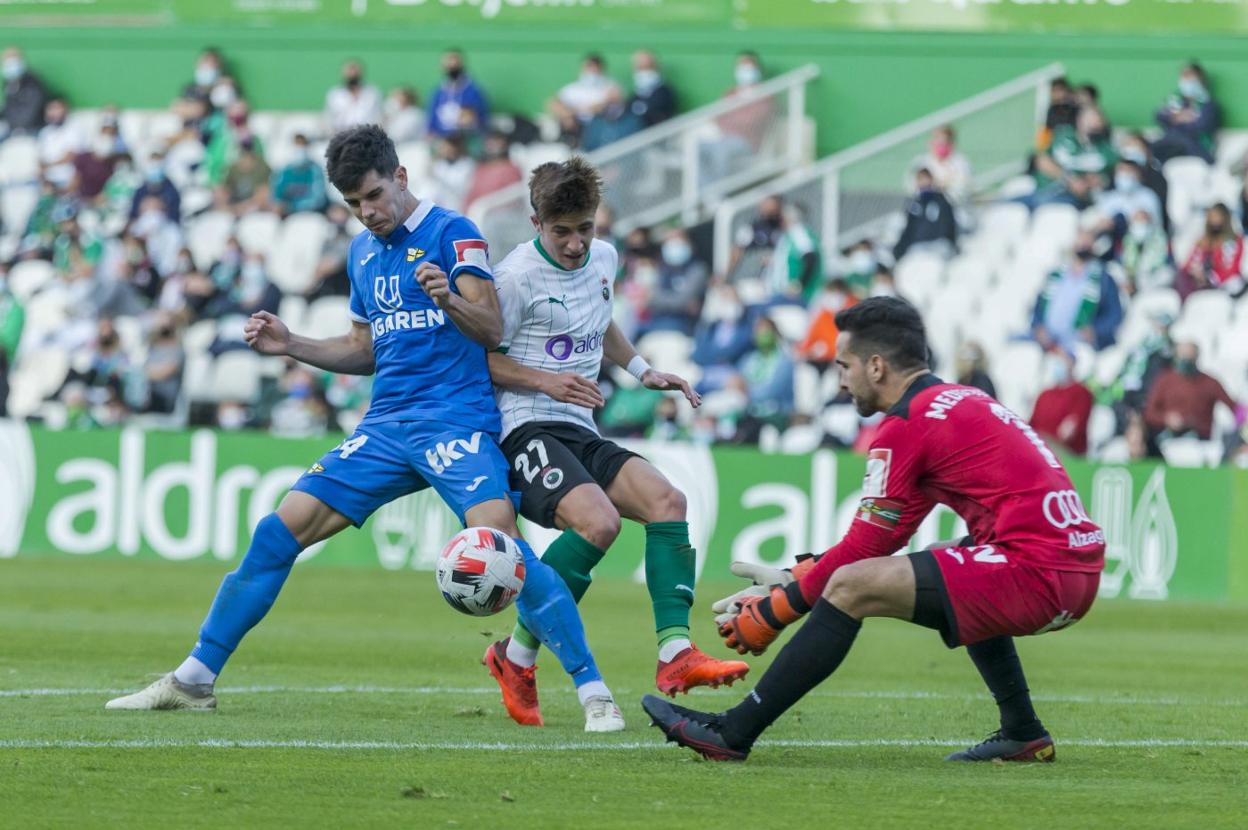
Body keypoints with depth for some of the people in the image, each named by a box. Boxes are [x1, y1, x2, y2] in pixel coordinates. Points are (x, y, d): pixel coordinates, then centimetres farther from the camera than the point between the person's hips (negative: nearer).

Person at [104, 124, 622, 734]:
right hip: (387, 426, 6)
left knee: (498, 538, -27)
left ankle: (594, 692, -22)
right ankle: (193, 681, 8)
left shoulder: (451, 233, -4)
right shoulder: (363, 252, 17)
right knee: (279, 531, -1)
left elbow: (491, 330, -13)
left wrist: (448, 299, -33)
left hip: (456, 420, -6)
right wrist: (290, 346, 13)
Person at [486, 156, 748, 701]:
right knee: (598, 521, -29)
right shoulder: (517, 276, -10)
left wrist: (643, 371, 23)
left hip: (580, 433, 8)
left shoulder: (603, 259, 13)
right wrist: (548, 381, -18)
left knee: (665, 500, -14)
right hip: (527, 431, -8)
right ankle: (517, 654, -16)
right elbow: (483, 359, -6)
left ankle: (675, 653, -18)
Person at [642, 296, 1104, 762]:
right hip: (1081, 575, 10)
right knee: (959, 577, 39)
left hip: (1036, 575, -10)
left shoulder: (906, 425, -5)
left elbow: (862, 549, -2)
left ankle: (733, 733, -5)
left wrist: (770, 616, 8)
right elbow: (883, 541, 28)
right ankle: (1023, 733, 30)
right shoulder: (961, 402, 23)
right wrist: (792, 581, 28)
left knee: (850, 588, -8)